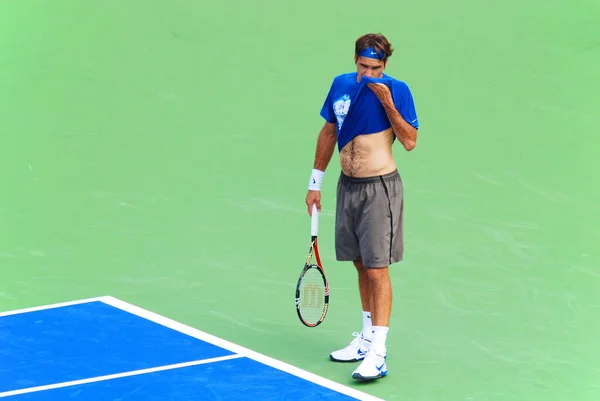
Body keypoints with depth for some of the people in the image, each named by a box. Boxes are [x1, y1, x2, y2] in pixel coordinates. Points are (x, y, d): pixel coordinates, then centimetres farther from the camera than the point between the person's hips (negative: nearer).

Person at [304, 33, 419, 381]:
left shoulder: (397, 90, -10)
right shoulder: (341, 85, 5)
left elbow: (410, 142, -13)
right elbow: (329, 133, 15)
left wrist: (387, 102, -20)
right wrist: (316, 182, 16)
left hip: (380, 188, -6)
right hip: (348, 186, 6)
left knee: (377, 269, -8)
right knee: (362, 265, 14)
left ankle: (378, 354, -9)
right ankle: (367, 338, 25)